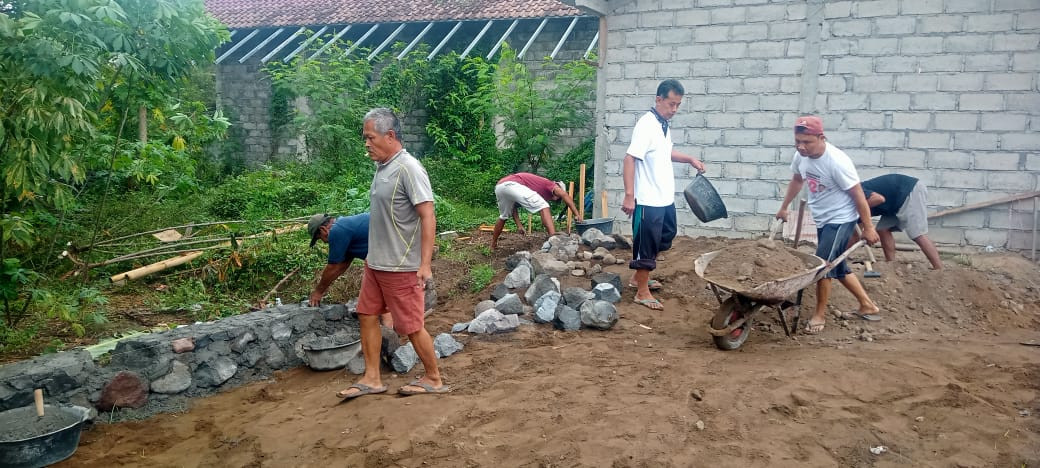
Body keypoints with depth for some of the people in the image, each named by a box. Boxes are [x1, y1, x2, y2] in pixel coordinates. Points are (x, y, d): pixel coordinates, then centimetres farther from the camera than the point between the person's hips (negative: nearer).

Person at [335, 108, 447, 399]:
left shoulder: (408, 169, -18)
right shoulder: (382, 167, 8)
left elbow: (428, 216, -22)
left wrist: (425, 264, -25)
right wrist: (373, 255, 20)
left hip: (401, 267, -9)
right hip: (375, 263, 9)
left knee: (412, 326, 2)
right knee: (367, 316, 13)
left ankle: (434, 380, 19)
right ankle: (372, 379, 24)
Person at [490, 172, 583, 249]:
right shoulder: (549, 184, 17)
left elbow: (513, 205, 32)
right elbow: (564, 195, -3)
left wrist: (519, 225, 26)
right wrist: (577, 214, -3)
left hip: (499, 186, 9)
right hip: (511, 184, -9)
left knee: (504, 216, 32)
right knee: (543, 206, -6)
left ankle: (493, 245, 42)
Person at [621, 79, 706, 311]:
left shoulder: (663, 124, 9)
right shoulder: (646, 125, -19)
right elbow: (630, 159, -24)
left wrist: (689, 159, 14)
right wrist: (629, 195, -28)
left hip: (665, 198, 10)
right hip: (648, 200, -10)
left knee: (664, 238, 21)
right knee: (646, 245, 0)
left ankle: (640, 277, 36)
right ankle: (642, 293, 12)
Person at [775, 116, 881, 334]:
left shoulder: (837, 161, -27)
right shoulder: (801, 156, -7)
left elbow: (858, 196, -20)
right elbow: (797, 181, 15)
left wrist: (868, 228, -15)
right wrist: (783, 208, 23)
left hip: (840, 220, -8)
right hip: (822, 220, 8)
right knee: (837, 267, 16)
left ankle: (820, 314, 8)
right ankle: (868, 306, 32)